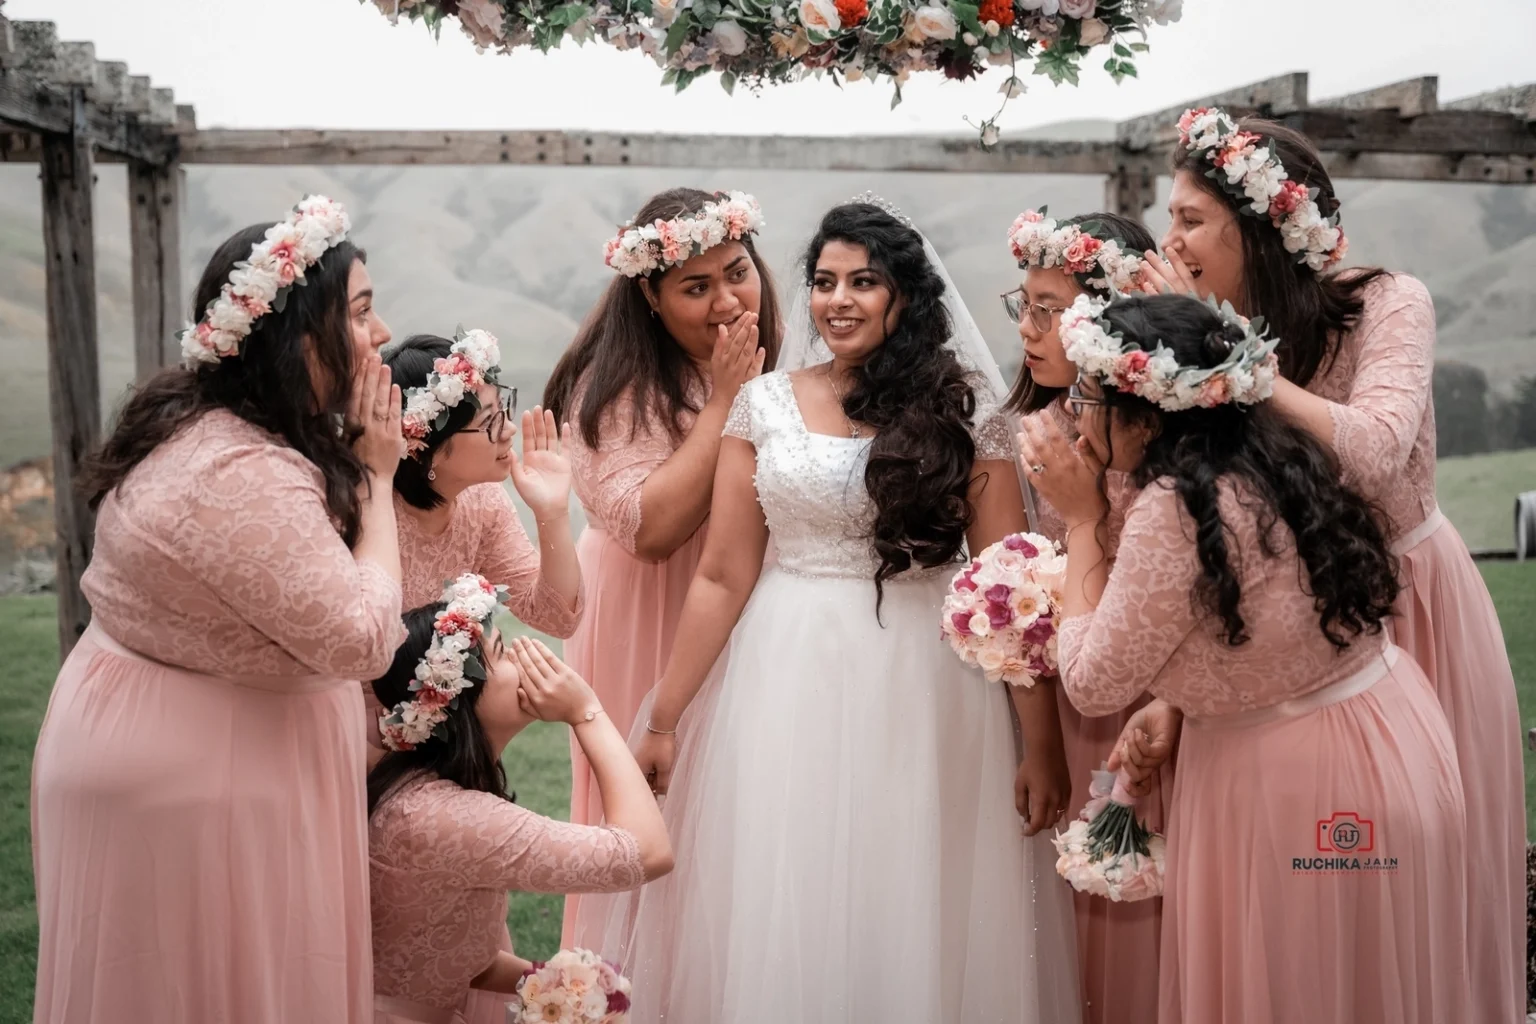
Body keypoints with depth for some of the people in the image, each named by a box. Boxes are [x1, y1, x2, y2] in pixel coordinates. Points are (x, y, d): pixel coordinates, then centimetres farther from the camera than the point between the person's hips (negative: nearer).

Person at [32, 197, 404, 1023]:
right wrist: (375, 475, -16)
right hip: (193, 778, -10)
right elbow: (360, 639, -25)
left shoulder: (197, 421, 4)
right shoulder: (244, 476, -28)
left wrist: (351, 465, -3)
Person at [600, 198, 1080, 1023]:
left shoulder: (962, 410, 0)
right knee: (785, 917, 10)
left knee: (917, 919, 8)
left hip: (923, 689, -1)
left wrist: (1042, 742, -7)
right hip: (789, 686, 1)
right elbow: (722, 577, 2)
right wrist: (662, 719, 0)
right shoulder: (765, 405, 3)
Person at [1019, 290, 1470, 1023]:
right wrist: (1169, 708, 1)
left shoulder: (1174, 508, -26)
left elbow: (1092, 685, -15)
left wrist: (1080, 519, -11)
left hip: (1303, 784, -8)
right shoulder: (1264, 461, 1)